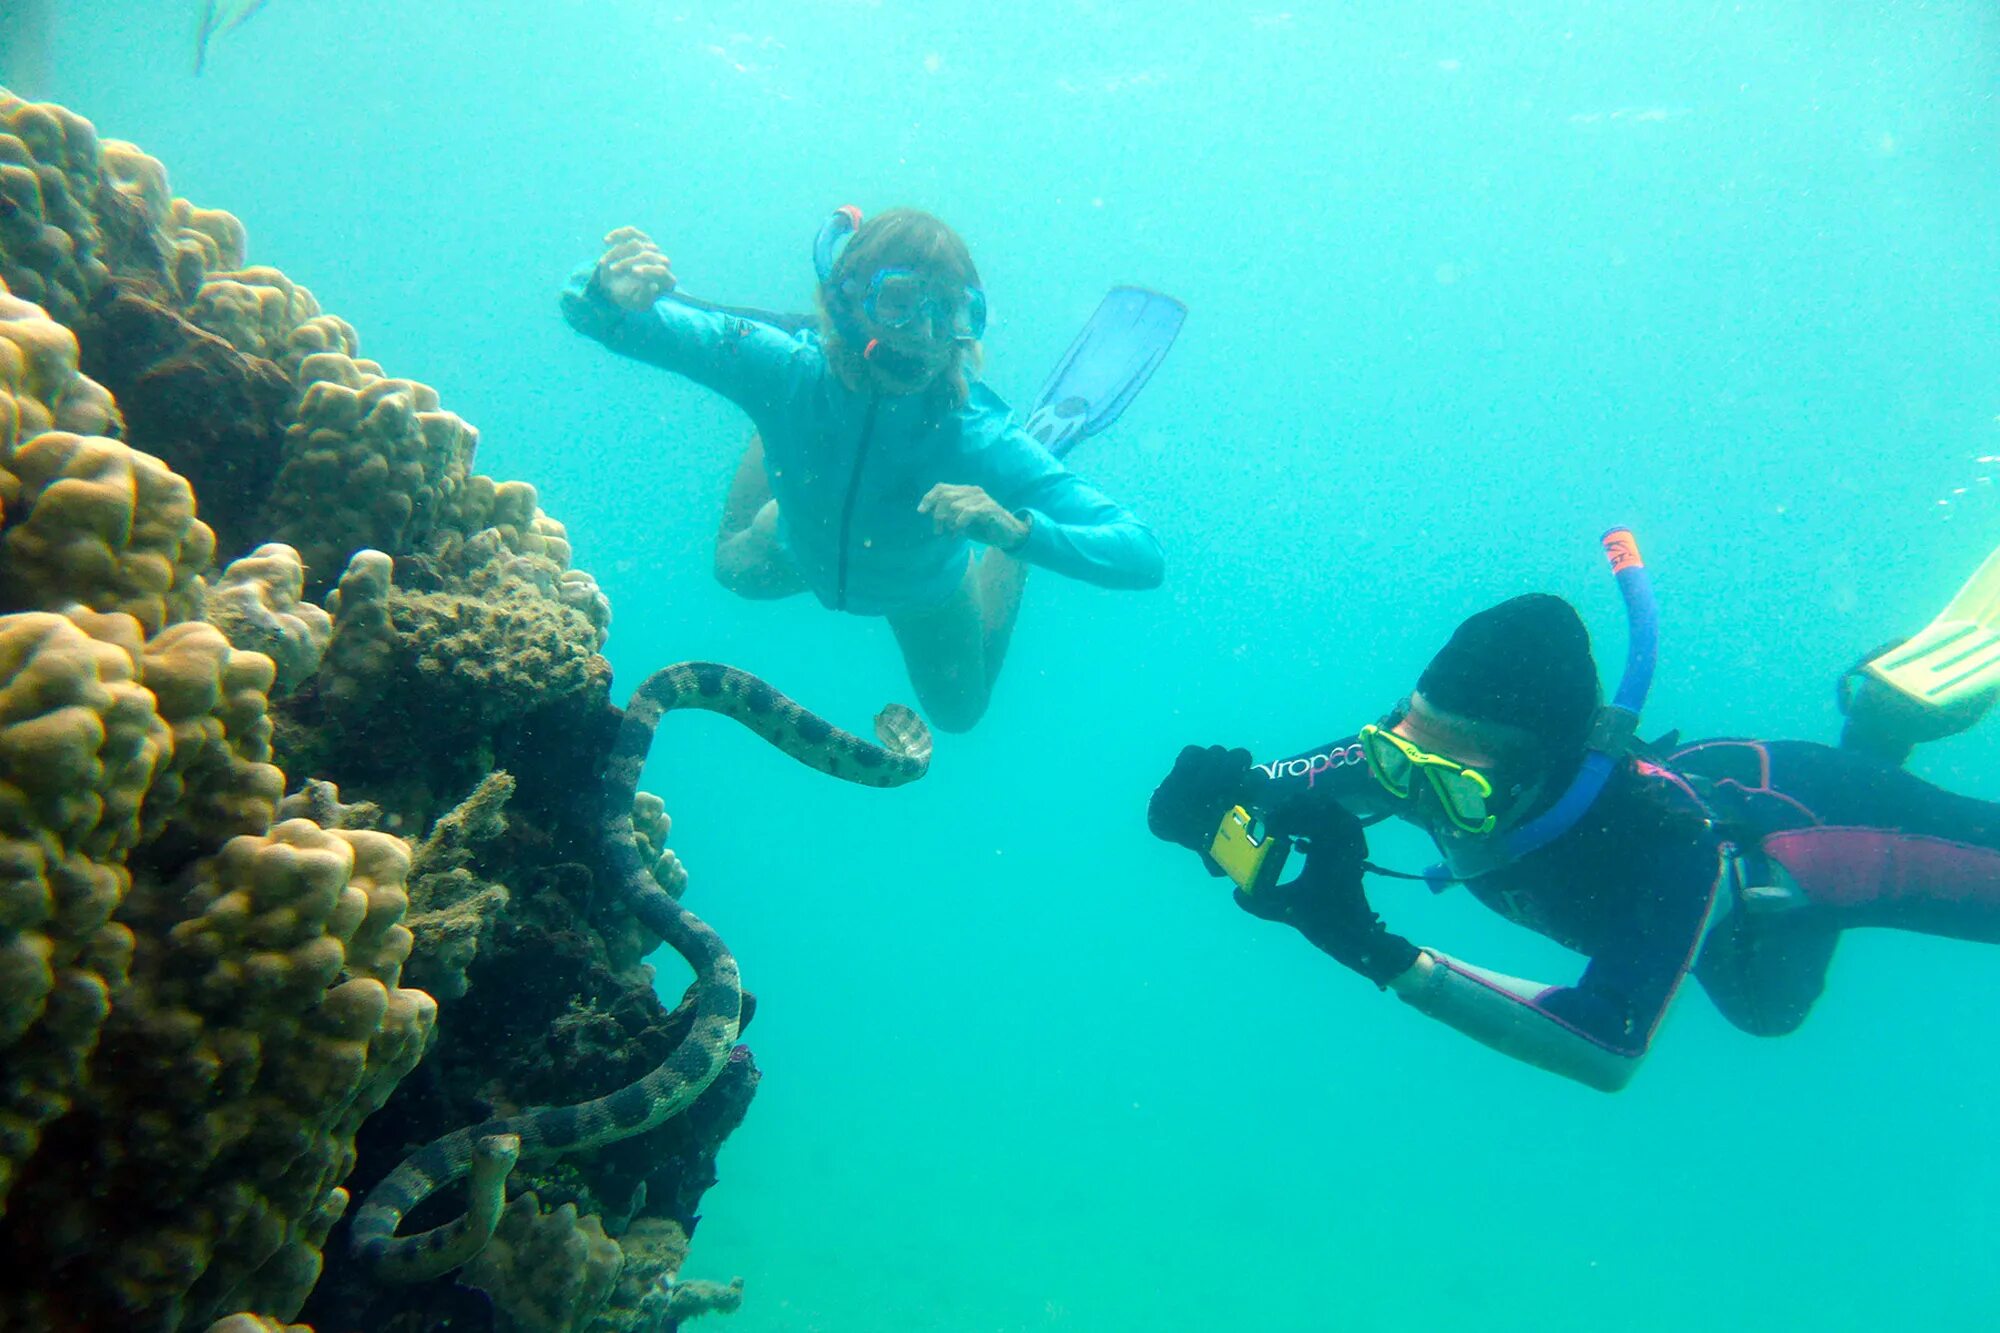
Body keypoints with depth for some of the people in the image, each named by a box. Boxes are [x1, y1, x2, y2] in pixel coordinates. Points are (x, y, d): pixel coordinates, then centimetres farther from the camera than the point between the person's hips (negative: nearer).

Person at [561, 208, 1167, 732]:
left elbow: (1144, 557, -46)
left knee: (958, 709, 31)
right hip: (803, 553, 2)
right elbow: (590, 311, -37)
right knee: (738, 570, 36)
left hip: (924, 591, -1)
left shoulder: (977, 439, -44)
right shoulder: (787, 370, -40)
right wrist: (609, 294, -61)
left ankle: (1020, 507, 40)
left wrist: (1016, 530, -63)